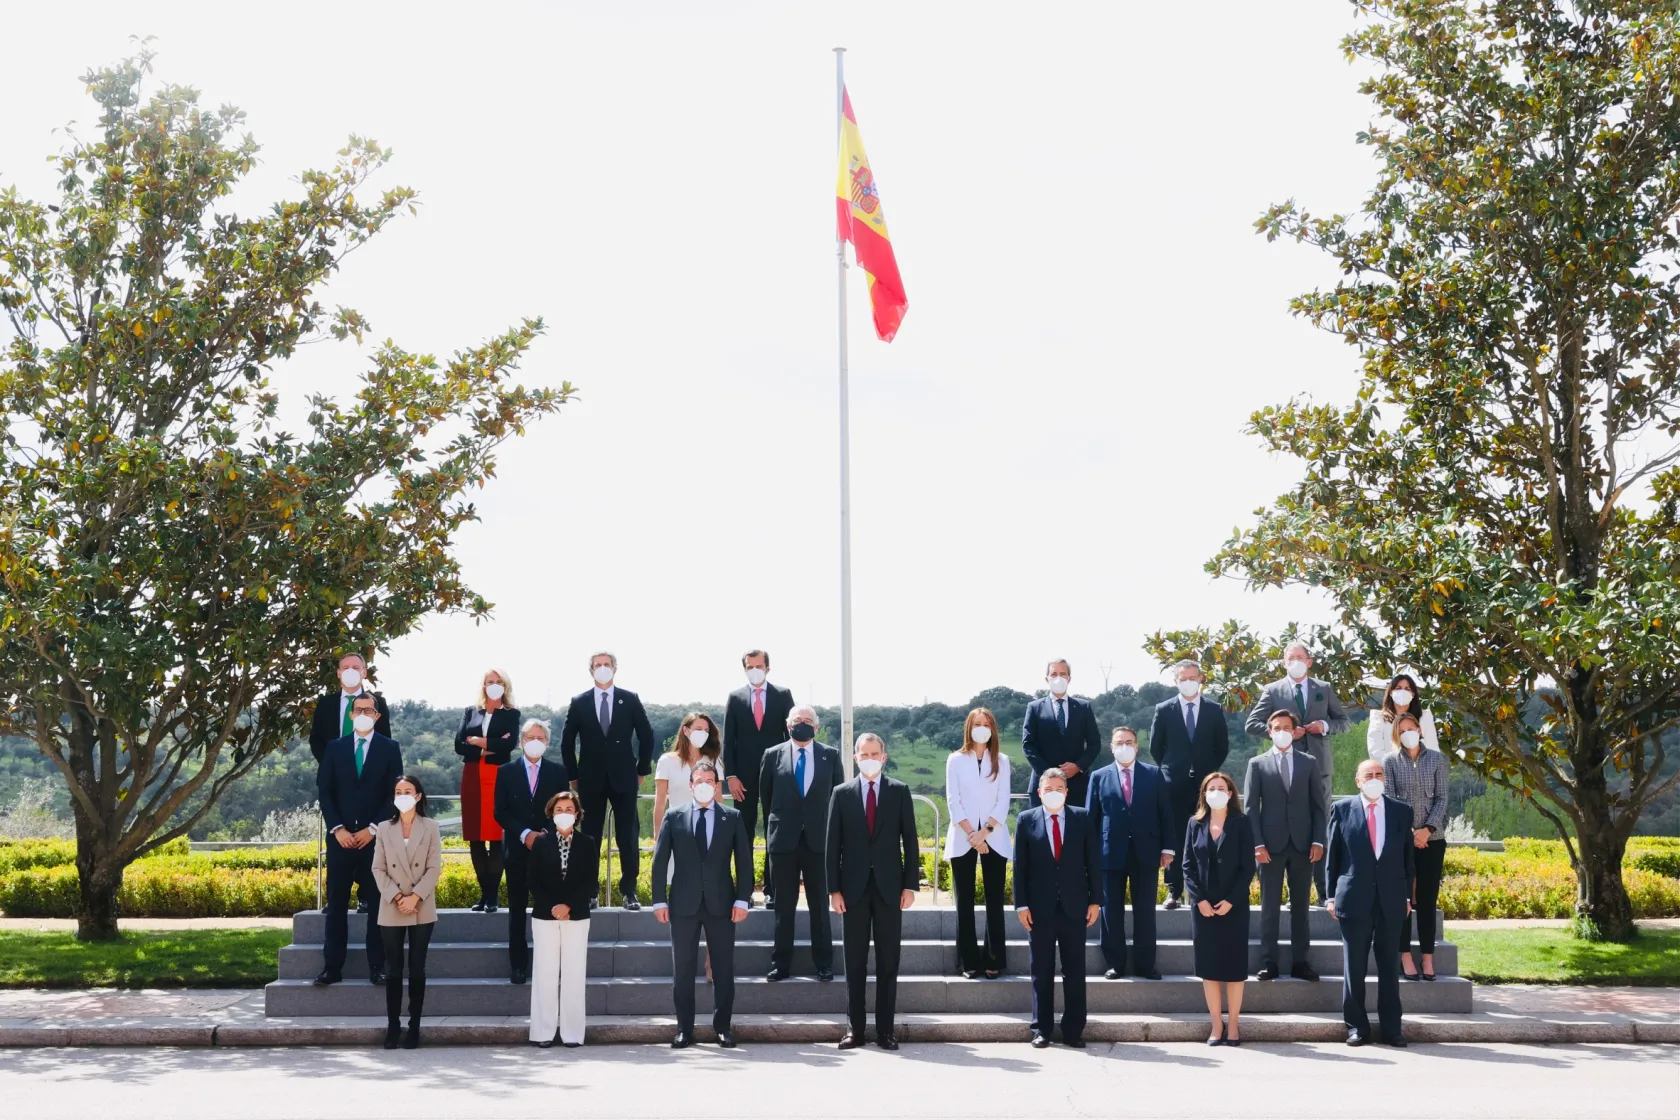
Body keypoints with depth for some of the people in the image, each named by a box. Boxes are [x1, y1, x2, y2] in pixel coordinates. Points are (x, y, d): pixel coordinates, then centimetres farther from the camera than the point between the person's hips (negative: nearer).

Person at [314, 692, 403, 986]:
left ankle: (377, 968, 6)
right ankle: (332, 968, 5)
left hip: (376, 837, -1)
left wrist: (372, 829, -9)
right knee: (336, 904, 2)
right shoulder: (334, 747, 9)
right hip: (340, 837, 1)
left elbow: (394, 794, 0)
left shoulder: (390, 748, 4)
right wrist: (337, 829, -7)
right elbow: (324, 791, 5)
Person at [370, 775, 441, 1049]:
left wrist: (415, 897, -14)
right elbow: (378, 869, 2)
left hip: (422, 910, -1)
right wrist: (396, 897, -12)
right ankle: (393, 1026, 6)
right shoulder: (384, 828, 6)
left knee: (417, 968, 2)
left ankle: (414, 1026, 7)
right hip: (391, 911, 1)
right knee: (393, 970, 2)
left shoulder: (430, 827, 2)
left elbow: (434, 868, -3)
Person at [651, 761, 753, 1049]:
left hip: (721, 903, 0)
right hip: (684, 904, 0)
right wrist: (659, 900, -3)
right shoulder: (674, 817, 4)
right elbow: (660, 861, 3)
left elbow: (744, 862, 4)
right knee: (682, 970, 4)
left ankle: (723, 1028, 13)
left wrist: (743, 900, -4)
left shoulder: (733, 818, 5)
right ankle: (684, 1030, 11)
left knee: (723, 968, 3)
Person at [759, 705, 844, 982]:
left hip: (819, 840, 0)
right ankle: (781, 963, 12)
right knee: (783, 906, 5)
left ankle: (824, 964, 12)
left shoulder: (830, 756, 4)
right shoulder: (773, 756, 3)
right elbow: (765, 796, 11)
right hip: (783, 841, 0)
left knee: (820, 905, 5)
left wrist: (832, 829, 8)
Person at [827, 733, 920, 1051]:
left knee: (888, 963, 3)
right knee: (855, 964, 5)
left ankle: (885, 1030, 8)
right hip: (854, 888, 0)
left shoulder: (899, 792, 5)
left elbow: (910, 841, 4)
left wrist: (911, 884, -3)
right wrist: (834, 889, -2)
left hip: (889, 888, 0)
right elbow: (833, 844, 4)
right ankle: (855, 1029, 11)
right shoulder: (841, 794, 5)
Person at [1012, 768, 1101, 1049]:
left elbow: (1093, 861, 4)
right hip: (1040, 908, -1)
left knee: (1075, 971, 5)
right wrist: (1021, 904, -5)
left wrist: (1095, 900, 0)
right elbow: (1020, 865, 1)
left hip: (1074, 906, 1)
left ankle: (1073, 1030, 11)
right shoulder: (1026, 820, 2)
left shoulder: (1082, 818, 4)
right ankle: (1041, 1029, 13)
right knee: (1041, 971, 6)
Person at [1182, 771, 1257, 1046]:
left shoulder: (1241, 824, -1)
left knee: (1234, 964, 2)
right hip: (1203, 906, 2)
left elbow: (1248, 867, -5)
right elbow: (1188, 866, 3)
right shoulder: (1195, 824, 6)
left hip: (1233, 906, -2)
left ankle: (1233, 1025, 9)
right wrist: (1199, 899, -9)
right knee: (1208, 965, 3)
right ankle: (1216, 1026, 10)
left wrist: (1231, 901, -13)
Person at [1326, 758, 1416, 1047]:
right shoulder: (1342, 809, 2)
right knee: (1354, 967, 3)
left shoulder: (1402, 811, 6)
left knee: (1389, 966, 6)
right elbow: (1332, 856, 3)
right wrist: (1331, 896, 0)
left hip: (1392, 900, 1)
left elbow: (1408, 857, 10)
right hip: (1354, 899, -1)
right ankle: (1357, 1026, 12)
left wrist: (1407, 895, 6)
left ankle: (1391, 1027, 13)